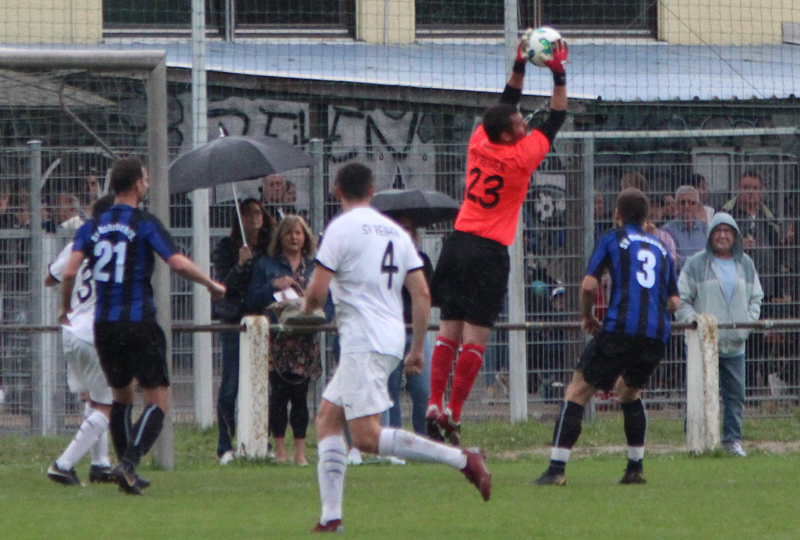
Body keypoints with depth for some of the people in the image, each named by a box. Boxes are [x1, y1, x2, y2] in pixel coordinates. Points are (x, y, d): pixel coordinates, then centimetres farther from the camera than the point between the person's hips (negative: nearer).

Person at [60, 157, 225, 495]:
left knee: (121, 397, 21)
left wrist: (65, 308, 14)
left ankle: (125, 466, 21)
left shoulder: (92, 227, 8)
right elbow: (178, 263, -15)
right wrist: (211, 285, 1)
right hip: (139, 323, -5)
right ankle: (129, 462, -21)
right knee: (157, 401, -3)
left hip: (104, 324, 5)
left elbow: (70, 271, -2)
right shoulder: (145, 224, -5)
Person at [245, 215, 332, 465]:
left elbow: (329, 303, 11)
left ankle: (300, 451, 4)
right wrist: (274, 286, -12)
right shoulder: (266, 265, 10)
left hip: (306, 340, 2)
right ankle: (279, 451, -1)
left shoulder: (315, 267, 15)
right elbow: (252, 301, 3)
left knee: (300, 396, 1)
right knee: (279, 395, -6)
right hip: (277, 339, -2)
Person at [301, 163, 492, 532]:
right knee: (327, 418, 14)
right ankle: (331, 516, 6)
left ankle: (462, 460, -21)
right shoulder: (395, 232, 15)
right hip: (391, 341, 9)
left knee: (366, 437, -14)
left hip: (362, 344, -9)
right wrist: (417, 348, 18)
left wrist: (307, 306, 13)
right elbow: (422, 294, 12)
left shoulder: (341, 228, -7)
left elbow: (317, 291, -10)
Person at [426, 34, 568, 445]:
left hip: (458, 243, 6)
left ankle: (435, 405, -5)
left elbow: (505, 105, 20)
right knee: (475, 336, -5)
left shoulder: (480, 144, 3)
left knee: (449, 329, 6)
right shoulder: (520, 158, -10)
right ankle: (453, 416, -9)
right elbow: (556, 119, 0)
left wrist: (519, 67, 21)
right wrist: (559, 75, 5)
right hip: (490, 253, -6)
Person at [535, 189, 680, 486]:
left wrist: (587, 316, 14)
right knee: (630, 391, 29)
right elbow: (674, 302, 18)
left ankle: (556, 469, -9)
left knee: (578, 390, 1)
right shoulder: (661, 248, 20)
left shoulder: (612, 240, 7)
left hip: (621, 328, -5)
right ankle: (636, 468, 24)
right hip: (657, 334, 5)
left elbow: (589, 285, -3)